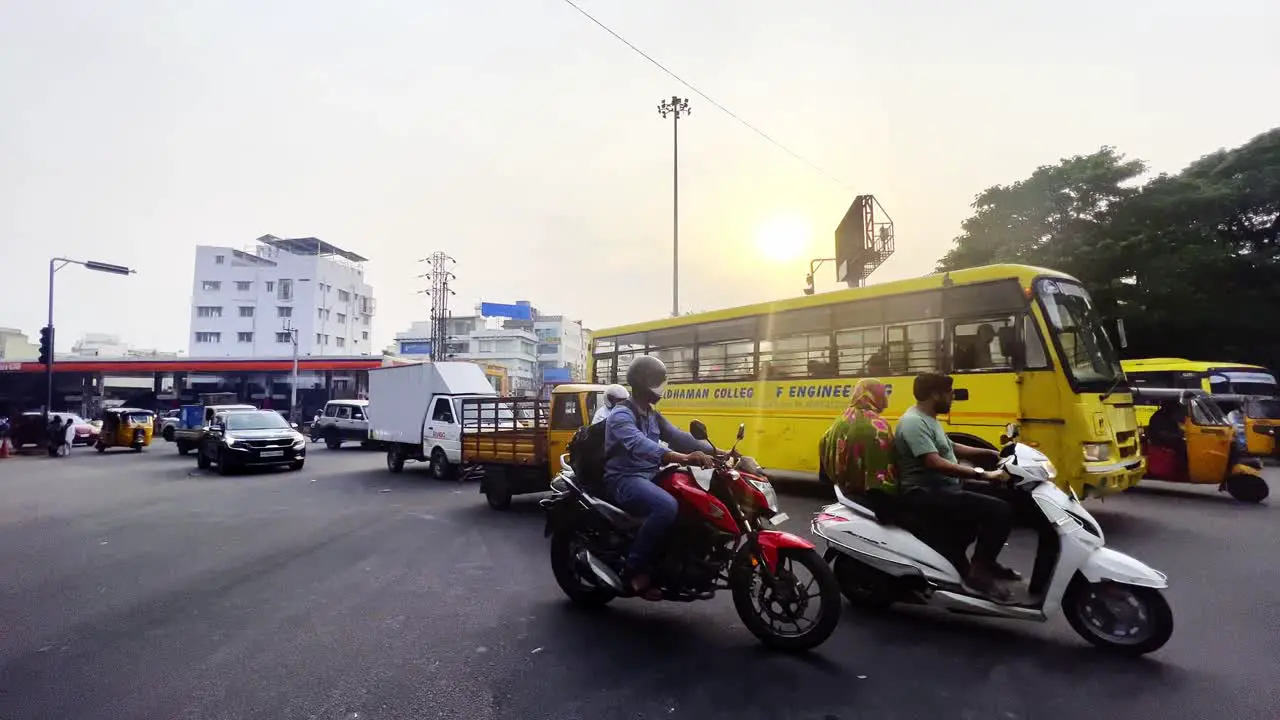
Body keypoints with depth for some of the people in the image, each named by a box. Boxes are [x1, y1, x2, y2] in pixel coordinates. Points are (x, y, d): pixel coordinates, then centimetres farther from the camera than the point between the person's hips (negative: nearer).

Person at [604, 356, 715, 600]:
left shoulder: (654, 417, 18)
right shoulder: (620, 415, -13)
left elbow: (678, 437, 8)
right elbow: (639, 445, -32)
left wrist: (714, 451, -5)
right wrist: (681, 458, -46)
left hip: (650, 477, 9)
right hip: (625, 480, -9)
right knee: (666, 506, -35)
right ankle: (636, 569, -20)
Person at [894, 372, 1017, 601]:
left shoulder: (928, 419, 16)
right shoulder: (914, 422, -20)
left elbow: (952, 448, 24)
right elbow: (936, 463, -29)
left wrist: (993, 454, 18)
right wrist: (981, 474, -30)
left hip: (942, 489, 11)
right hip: (927, 495, -11)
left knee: (999, 497, 20)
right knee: (1000, 511, -20)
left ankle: (987, 561, 26)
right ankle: (978, 572, -9)